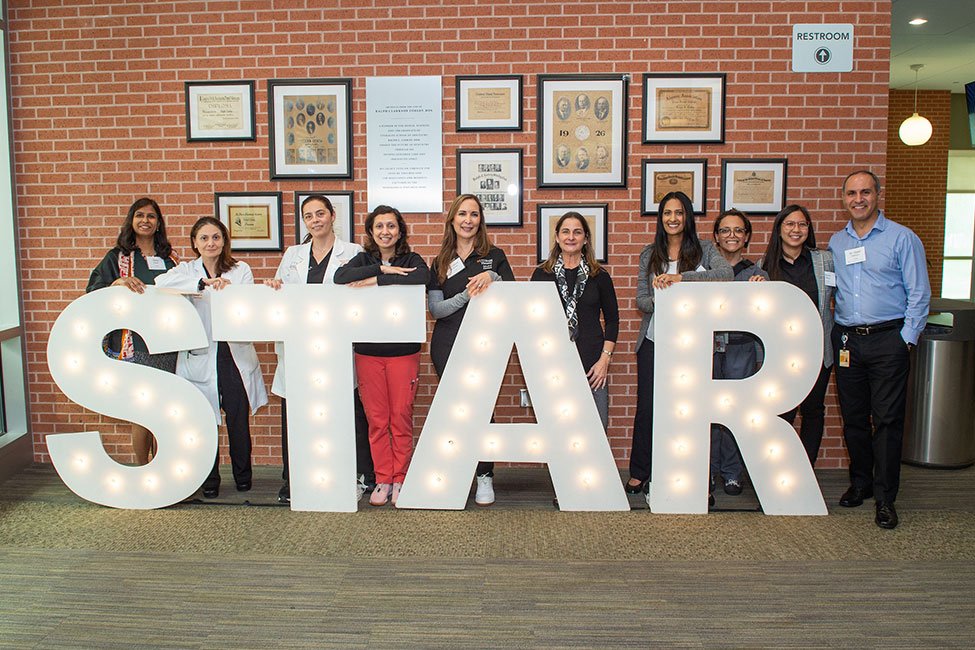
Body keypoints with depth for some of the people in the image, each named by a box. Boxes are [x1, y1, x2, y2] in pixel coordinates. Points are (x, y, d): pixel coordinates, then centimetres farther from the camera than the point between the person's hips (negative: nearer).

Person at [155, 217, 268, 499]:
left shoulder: (241, 270, 9)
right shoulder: (187, 270, 6)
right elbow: (161, 283, -16)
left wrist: (229, 291, -22)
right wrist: (204, 283, -23)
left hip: (234, 356, 0)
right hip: (200, 357, 0)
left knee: (239, 419, 4)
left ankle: (243, 476, 24)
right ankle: (209, 480, 20)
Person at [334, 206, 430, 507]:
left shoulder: (412, 260, 2)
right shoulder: (363, 259, 9)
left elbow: (421, 278, -23)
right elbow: (340, 277, -12)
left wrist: (374, 281, -20)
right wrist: (382, 269, -17)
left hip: (403, 352, -2)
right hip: (368, 352, 2)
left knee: (401, 419, 2)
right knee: (376, 420, 6)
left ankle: (400, 479, 16)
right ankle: (382, 480, 17)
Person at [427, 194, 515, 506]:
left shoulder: (494, 256, 7)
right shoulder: (440, 262, 10)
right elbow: (435, 308, 1)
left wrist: (492, 278, -18)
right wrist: (466, 295, -15)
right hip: (447, 346, 2)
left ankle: (484, 477, 3)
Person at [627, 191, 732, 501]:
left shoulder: (704, 250, 3)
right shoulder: (650, 254, 9)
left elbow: (727, 273, -17)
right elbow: (640, 299, 4)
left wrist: (681, 277, -26)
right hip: (654, 341, 1)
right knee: (647, 407, 3)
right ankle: (639, 473, 16)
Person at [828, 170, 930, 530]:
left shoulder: (902, 238, 0)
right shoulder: (836, 242, 13)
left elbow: (919, 294, -1)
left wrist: (906, 340, -8)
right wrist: (831, 333, 7)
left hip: (887, 339, -4)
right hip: (846, 339, 4)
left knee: (887, 418, -4)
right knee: (853, 417, 10)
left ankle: (885, 497, 3)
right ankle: (860, 482, 25)